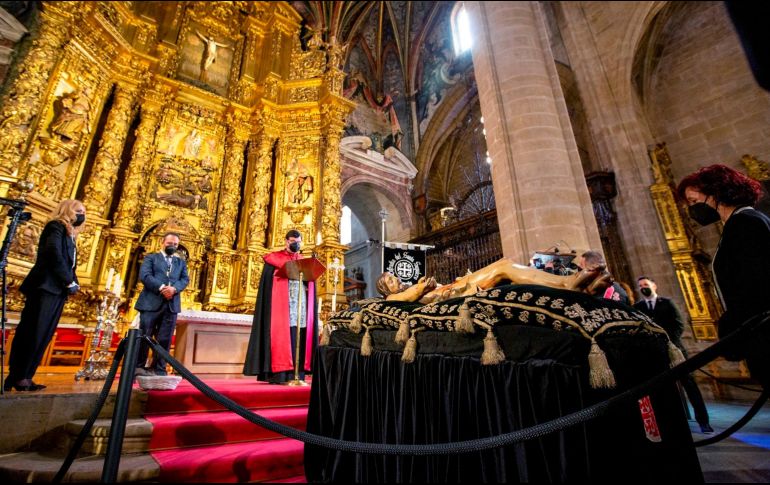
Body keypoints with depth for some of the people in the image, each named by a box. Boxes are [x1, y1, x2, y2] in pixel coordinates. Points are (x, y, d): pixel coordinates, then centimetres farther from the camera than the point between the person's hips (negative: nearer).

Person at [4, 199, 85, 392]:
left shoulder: (70, 235, 23)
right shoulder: (56, 227, -2)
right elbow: (54, 254, -16)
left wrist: (73, 282, 2)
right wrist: (69, 281, -12)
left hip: (57, 290, 8)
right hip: (46, 287, -8)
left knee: (43, 335, 5)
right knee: (32, 332, -8)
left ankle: (23, 377, 8)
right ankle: (17, 378, -3)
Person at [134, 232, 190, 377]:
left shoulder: (181, 262, 20)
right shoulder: (151, 257, 12)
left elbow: (185, 279, 8)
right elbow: (144, 275, -4)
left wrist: (174, 288, -13)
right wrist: (161, 288, -17)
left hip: (172, 304, 3)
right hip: (151, 302, -2)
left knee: (164, 339, 3)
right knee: (144, 336, 0)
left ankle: (158, 368, 9)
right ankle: (138, 366, 13)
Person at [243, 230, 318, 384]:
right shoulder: (274, 258, 7)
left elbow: (310, 283, 16)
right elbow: (267, 281, 0)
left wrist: (308, 275, -3)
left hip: (301, 306, 4)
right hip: (281, 304, -4)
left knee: (298, 338, 0)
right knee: (280, 336, -8)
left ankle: (296, 375, 3)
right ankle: (278, 374, -5)